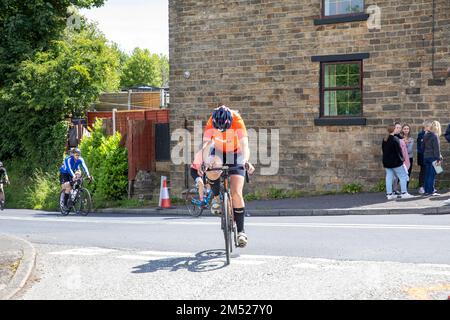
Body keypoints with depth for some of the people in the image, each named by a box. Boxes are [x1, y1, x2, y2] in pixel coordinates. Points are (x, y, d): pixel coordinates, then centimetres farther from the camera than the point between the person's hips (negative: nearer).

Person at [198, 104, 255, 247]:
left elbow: (244, 145, -41)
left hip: (235, 153, -2)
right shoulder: (211, 122, -28)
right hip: (218, 151, 2)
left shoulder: (237, 121, -32)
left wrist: (246, 161, -60)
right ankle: (216, 198, -5)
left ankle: (241, 231, -2)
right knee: (211, 170, -34)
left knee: (236, 193, -12)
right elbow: (205, 145, -36)